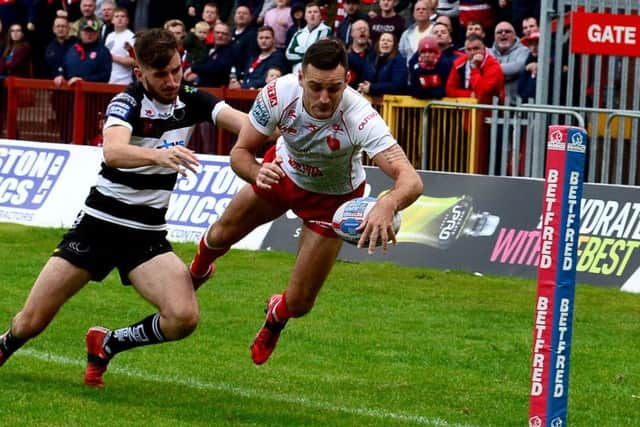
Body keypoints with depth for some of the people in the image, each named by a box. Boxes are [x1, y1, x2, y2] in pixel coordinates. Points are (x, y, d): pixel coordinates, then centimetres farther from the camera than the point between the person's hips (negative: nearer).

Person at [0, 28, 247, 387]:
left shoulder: (191, 101, -2)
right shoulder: (127, 103, -15)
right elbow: (113, 152, -36)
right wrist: (158, 156, -54)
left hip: (148, 235, 3)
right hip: (98, 224, -3)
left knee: (184, 318, -20)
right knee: (31, 321, -1)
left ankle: (107, 344, 8)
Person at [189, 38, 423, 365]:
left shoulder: (360, 118, -44)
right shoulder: (279, 93, -35)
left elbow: (411, 180, -53)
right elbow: (240, 152, -23)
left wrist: (387, 205, -75)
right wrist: (258, 173, -46)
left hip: (332, 199, -2)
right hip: (283, 172, 2)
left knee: (298, 304, -1)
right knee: (220, 236, 20)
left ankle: (277, 315, 40)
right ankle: (198, 272, 60)